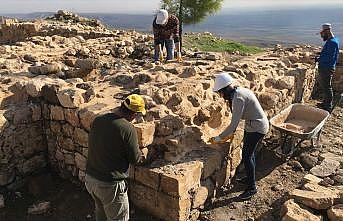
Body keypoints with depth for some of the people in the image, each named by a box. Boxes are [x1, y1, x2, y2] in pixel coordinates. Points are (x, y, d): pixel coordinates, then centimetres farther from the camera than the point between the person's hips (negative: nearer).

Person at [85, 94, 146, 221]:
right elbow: (135, 159, -13)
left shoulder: (97, 120, -2)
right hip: (110, 185, -7)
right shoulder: (128, 129, -22)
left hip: (90, 178, 7)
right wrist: (141, 155, 9)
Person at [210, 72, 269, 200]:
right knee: (249, 153, 22)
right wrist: (231, 133, 12)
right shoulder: (237, 92, 3)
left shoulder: (238, 98, -27)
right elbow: (236, 118, 12)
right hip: (252, 125, 10)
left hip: (257, 128, -10)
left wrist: (219, 138, -19)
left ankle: (252, 188, 11)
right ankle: (250, 178, 41)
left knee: (246, 156, -3)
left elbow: (234, 123, -27)